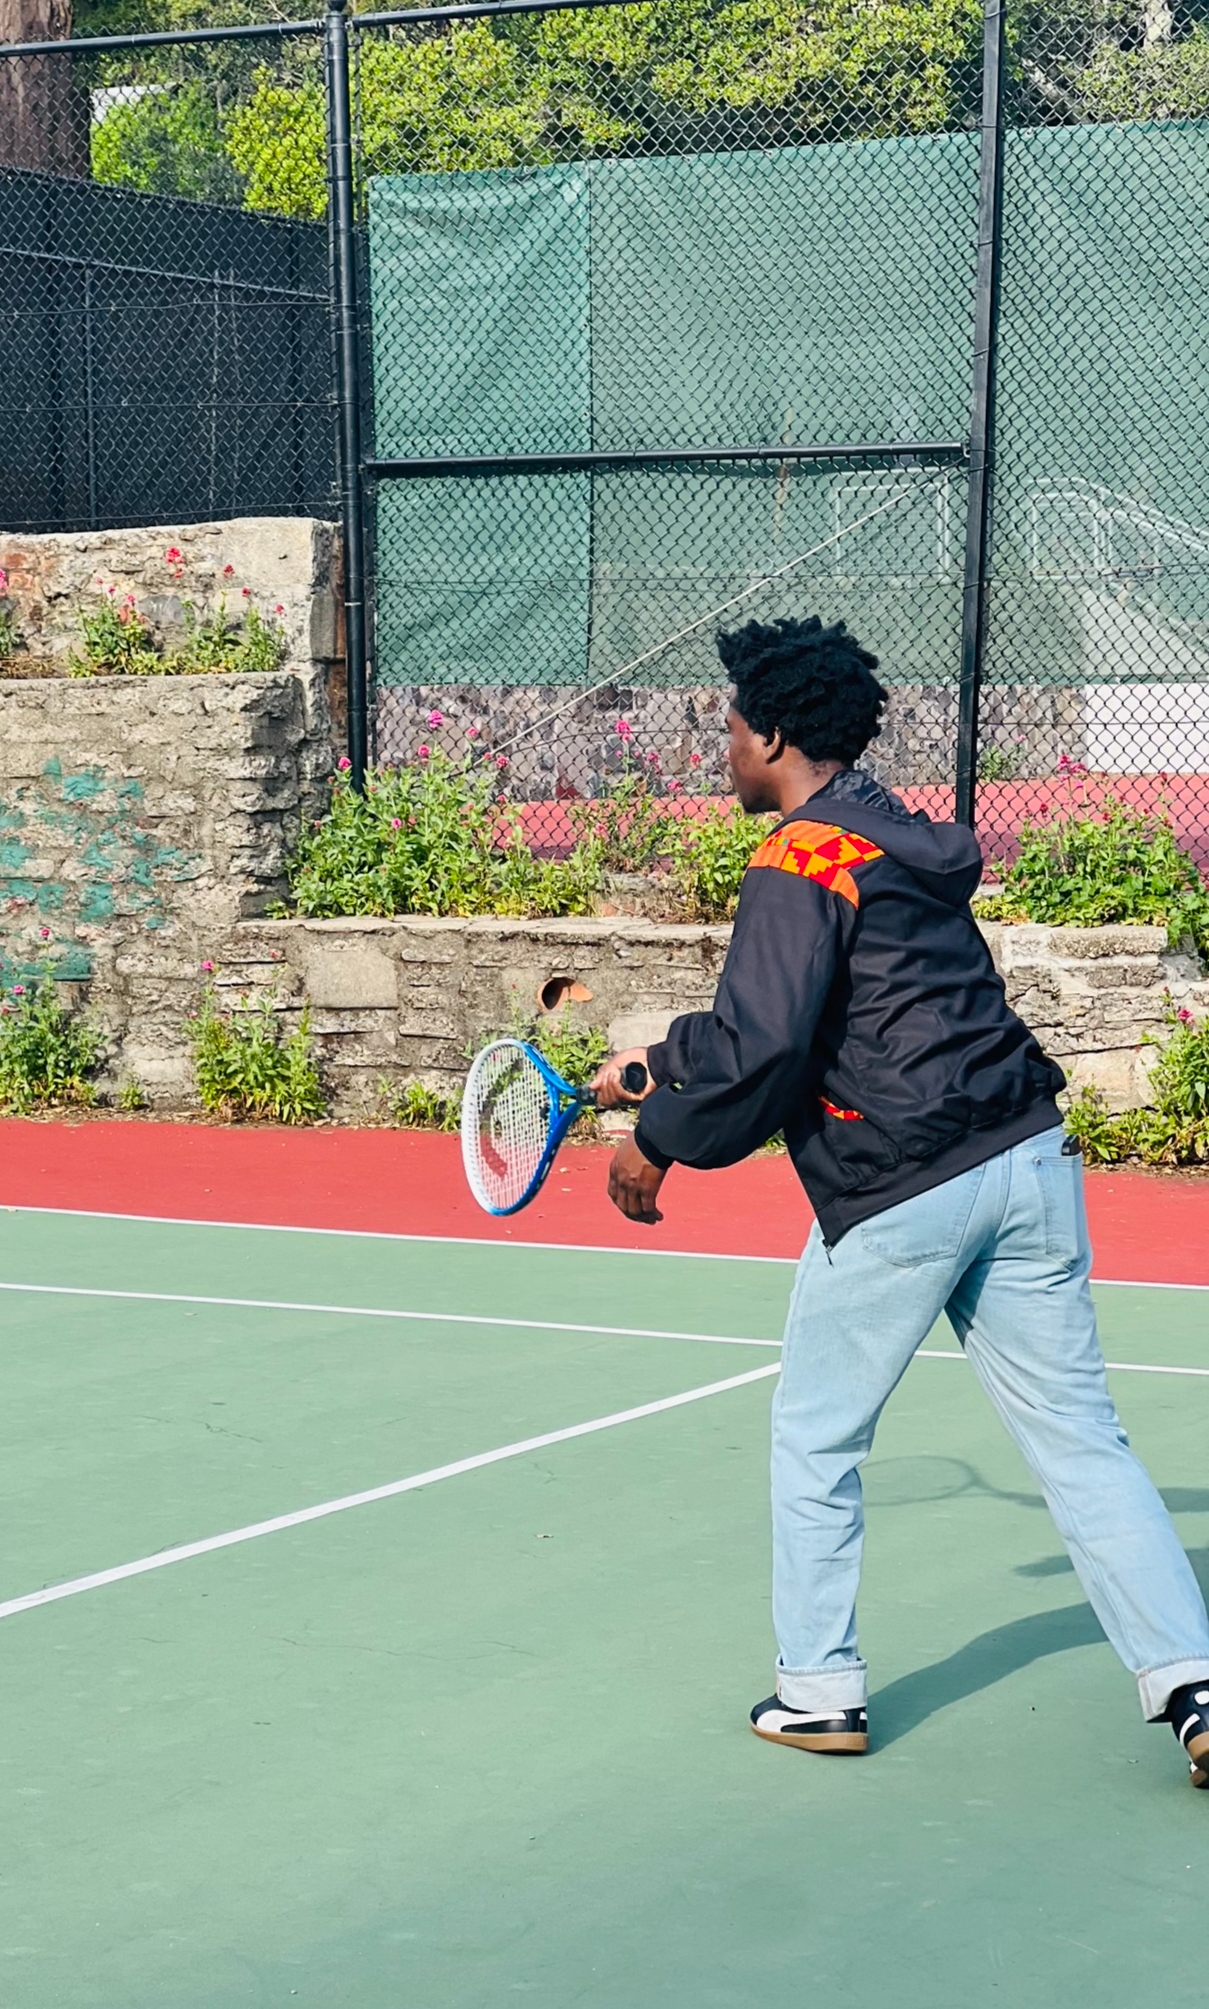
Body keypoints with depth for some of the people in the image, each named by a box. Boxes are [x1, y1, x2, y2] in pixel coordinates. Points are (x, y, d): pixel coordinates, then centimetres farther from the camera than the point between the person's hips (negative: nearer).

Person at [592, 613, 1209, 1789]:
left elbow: (760, 1047, -20)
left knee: (815, 1439, 11)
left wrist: (657, 1142, -6)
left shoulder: (800, 863, -10)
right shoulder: (903, 844, 18)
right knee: (1077, 1437, 7)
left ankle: (819, 1688, 19)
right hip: (1027, 1159, 8)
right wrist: (658, 1063, 35)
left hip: (899, 1190, -8)